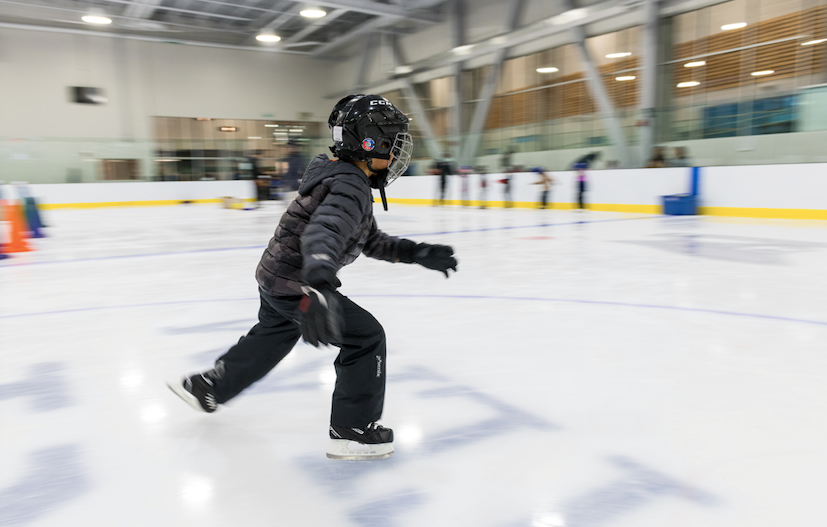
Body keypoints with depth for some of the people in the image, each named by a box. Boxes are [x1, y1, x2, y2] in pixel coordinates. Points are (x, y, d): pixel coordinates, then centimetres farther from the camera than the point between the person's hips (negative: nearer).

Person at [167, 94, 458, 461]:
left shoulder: (349, 178, 10)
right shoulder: (351, 185, -23)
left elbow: (370, 240, 15)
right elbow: (323, 234, -42)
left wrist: (418, 253, 8)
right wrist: (318, 288, -59)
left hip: (274, 275, 11)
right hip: (293, 283, -11)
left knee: (274, 336, 33)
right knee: (366, 337, -5)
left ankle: (207, 389, 48)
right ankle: (352, 432, 5)